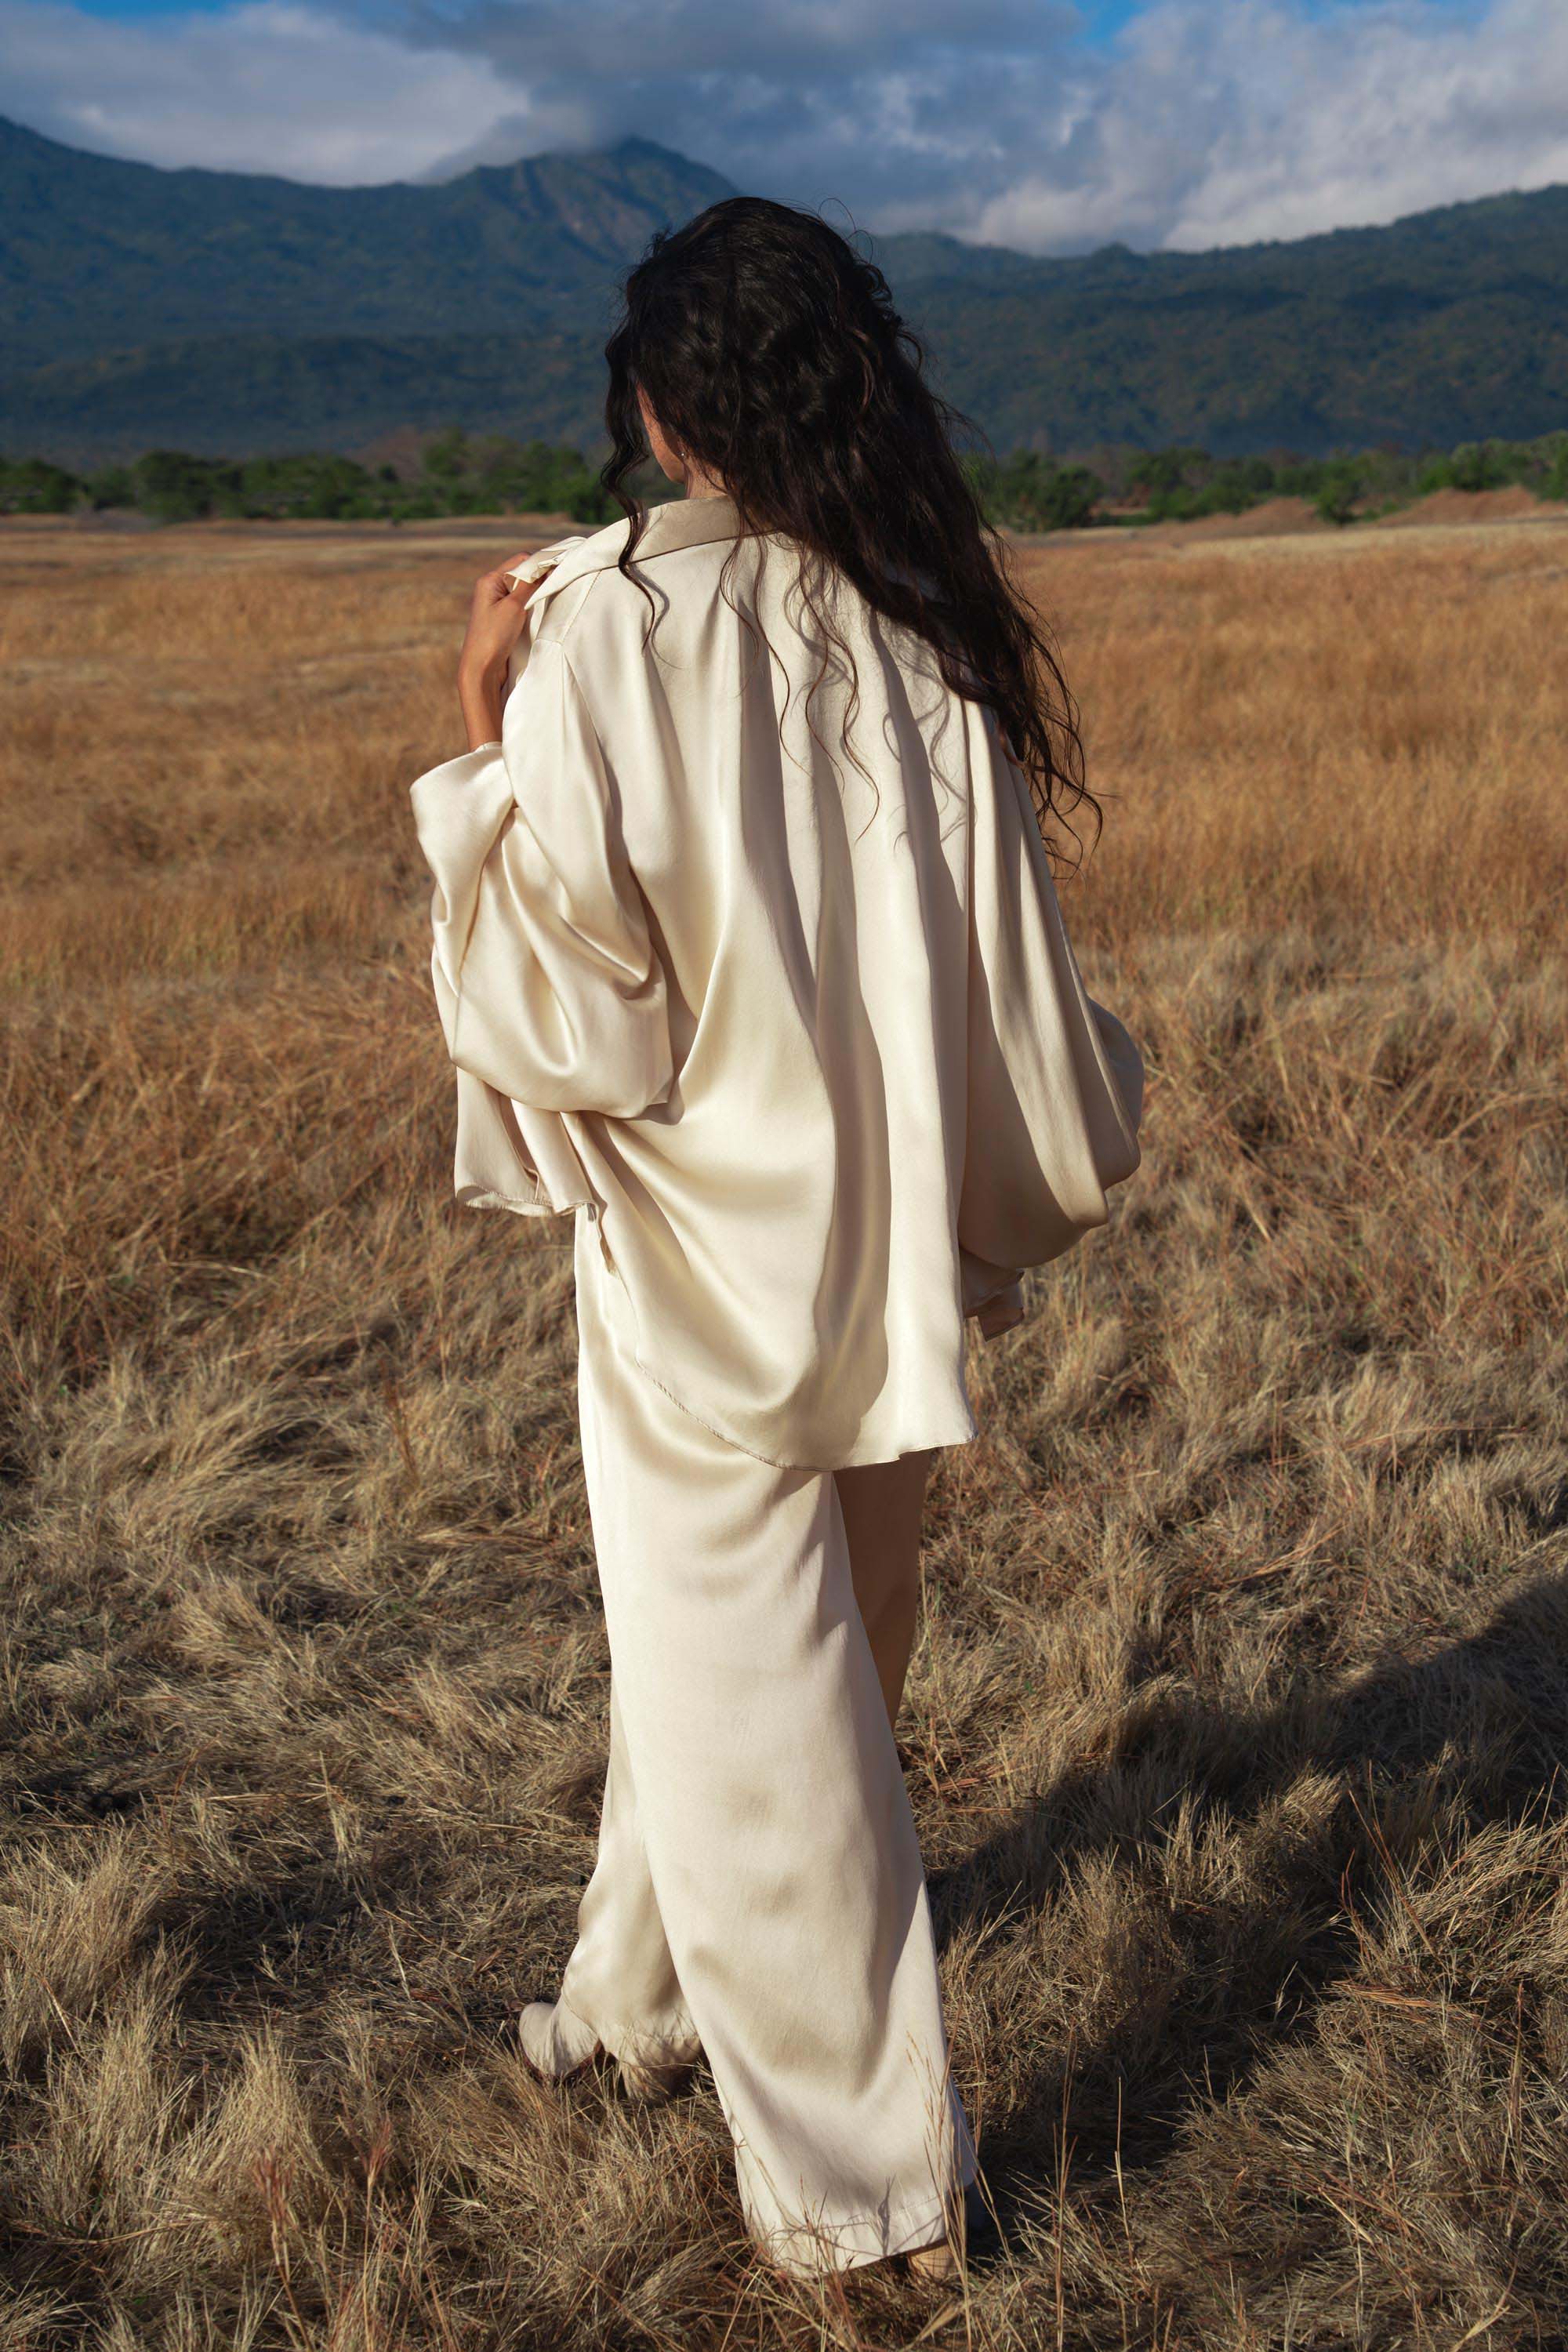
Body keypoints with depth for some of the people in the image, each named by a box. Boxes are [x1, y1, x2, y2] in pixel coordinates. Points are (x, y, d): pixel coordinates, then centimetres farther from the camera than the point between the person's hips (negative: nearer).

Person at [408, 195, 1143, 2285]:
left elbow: (560, 1000, -18)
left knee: (749, 1726, 10)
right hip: (888, 1263, 6)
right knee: (745, 1660, 24)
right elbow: (1009, 996, 0)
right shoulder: (928, 642, -1)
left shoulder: (608, 627, -16)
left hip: (700, 1270, -5)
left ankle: (869, 2178, 25)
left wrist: (482, 752, -9)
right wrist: (989, 1203, 16)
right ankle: (653, 2000, 46)